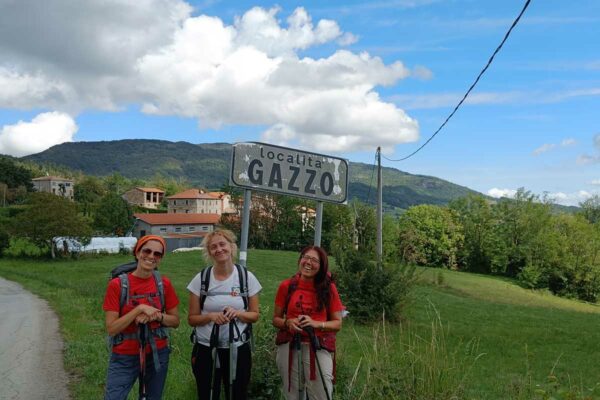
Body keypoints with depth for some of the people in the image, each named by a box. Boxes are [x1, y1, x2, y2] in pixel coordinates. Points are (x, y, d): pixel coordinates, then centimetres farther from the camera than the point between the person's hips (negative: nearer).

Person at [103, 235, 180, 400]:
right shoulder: (117, 284, -11)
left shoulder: (164, 284, -3)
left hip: (157, 355, 3)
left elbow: (175, 321, 3)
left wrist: (156, 315, -15)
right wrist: (140, 308, -22)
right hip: (124, 358, -2)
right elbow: (111, 329, -13)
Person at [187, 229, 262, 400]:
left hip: (238, 349, 0)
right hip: (206, 349, 0)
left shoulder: (247, 277, -5)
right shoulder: (201, 278, -5)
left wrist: (238, 313, -18)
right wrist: (211, 316, -20)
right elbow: (192, 318, 0)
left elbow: (255, 315, 2)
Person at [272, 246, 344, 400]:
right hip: (289, 348, 1)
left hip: (319, 349, -1)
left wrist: (316, 324, -16)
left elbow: (337, 323, 1)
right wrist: (288, 322, -14)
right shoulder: (286, 286, 1)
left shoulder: (329, 288, -1)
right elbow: (276, 319, 8)